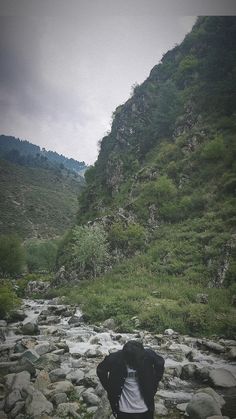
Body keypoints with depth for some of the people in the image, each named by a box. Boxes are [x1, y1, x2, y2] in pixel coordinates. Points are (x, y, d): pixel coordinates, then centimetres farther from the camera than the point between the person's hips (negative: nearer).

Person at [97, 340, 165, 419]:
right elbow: (100, 371, -4)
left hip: (144, 408, 1)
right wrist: (111, 391, -6)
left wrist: (153, 386, -2)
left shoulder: (148, 355, -20)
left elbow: (160, 364, -1)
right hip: (124, 409, -1)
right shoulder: (114, 359, -21)